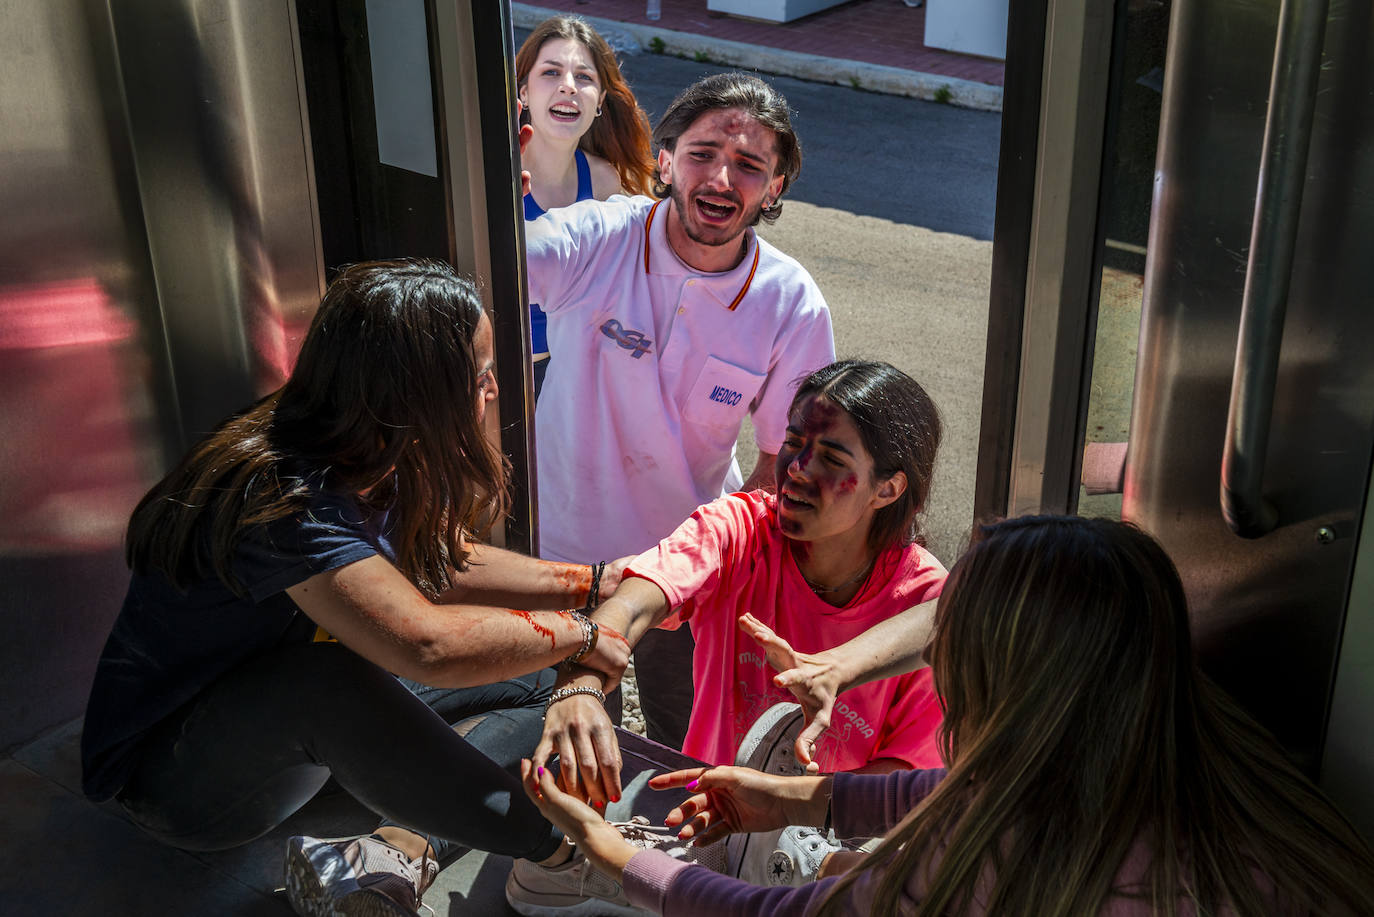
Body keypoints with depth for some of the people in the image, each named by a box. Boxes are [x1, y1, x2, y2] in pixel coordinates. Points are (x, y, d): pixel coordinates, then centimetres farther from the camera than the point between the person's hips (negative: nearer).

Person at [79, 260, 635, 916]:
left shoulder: (379, 467, -7)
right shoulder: (281, 501, -34)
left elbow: (448, 565, 8)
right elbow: (427, 643, -45)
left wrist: (593, 585, -1)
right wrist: (578, 636, -30)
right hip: (171, 781, -9)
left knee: (546, 683, 3)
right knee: (330, 679, -42)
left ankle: (397, 852, -19)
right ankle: (563, 850, -25)